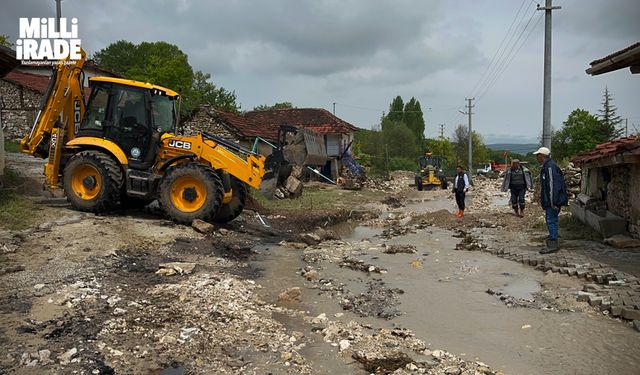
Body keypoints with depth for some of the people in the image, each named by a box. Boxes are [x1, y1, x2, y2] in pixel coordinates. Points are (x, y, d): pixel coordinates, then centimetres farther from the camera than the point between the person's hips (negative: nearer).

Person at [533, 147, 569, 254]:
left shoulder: (550, 167, -19)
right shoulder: (546, 166, 16)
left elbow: (553, 185, -24)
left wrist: (553, 202, -25)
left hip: (553, 200, -11)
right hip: (550, 200, 11)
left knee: (551, 220, -10)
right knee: (550, 219, 22)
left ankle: (553, 244, -9)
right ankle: (552, 237, 38)